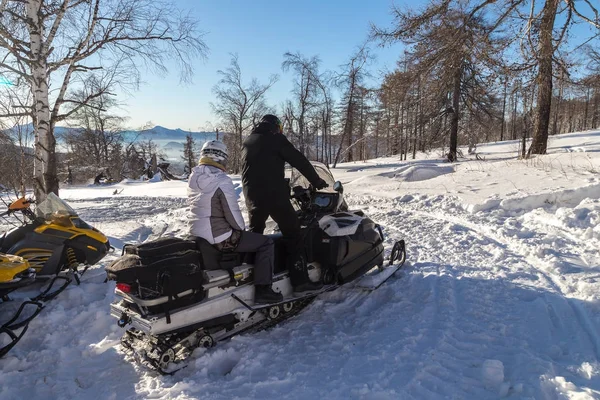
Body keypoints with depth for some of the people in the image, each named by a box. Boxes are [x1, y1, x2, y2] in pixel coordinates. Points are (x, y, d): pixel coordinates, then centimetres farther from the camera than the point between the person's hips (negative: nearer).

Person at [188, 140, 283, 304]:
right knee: (266, 243, 1)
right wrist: (242, 229, 2)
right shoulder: (222, 181, -20)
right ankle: (262, 290, 1)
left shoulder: (193, 178, 7)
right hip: (219, 238, -9)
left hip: (197, 234, 9)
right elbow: (233, 214, -19)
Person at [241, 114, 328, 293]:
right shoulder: (276, 139, -2)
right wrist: (316, 180, 5)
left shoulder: (247, 142, 17)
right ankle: (300, 279, -6)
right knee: (293, 234, -2)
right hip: (274, 195, -6)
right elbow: (299, 160, -4)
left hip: (252, 195, 6)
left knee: (255, 234, 24)